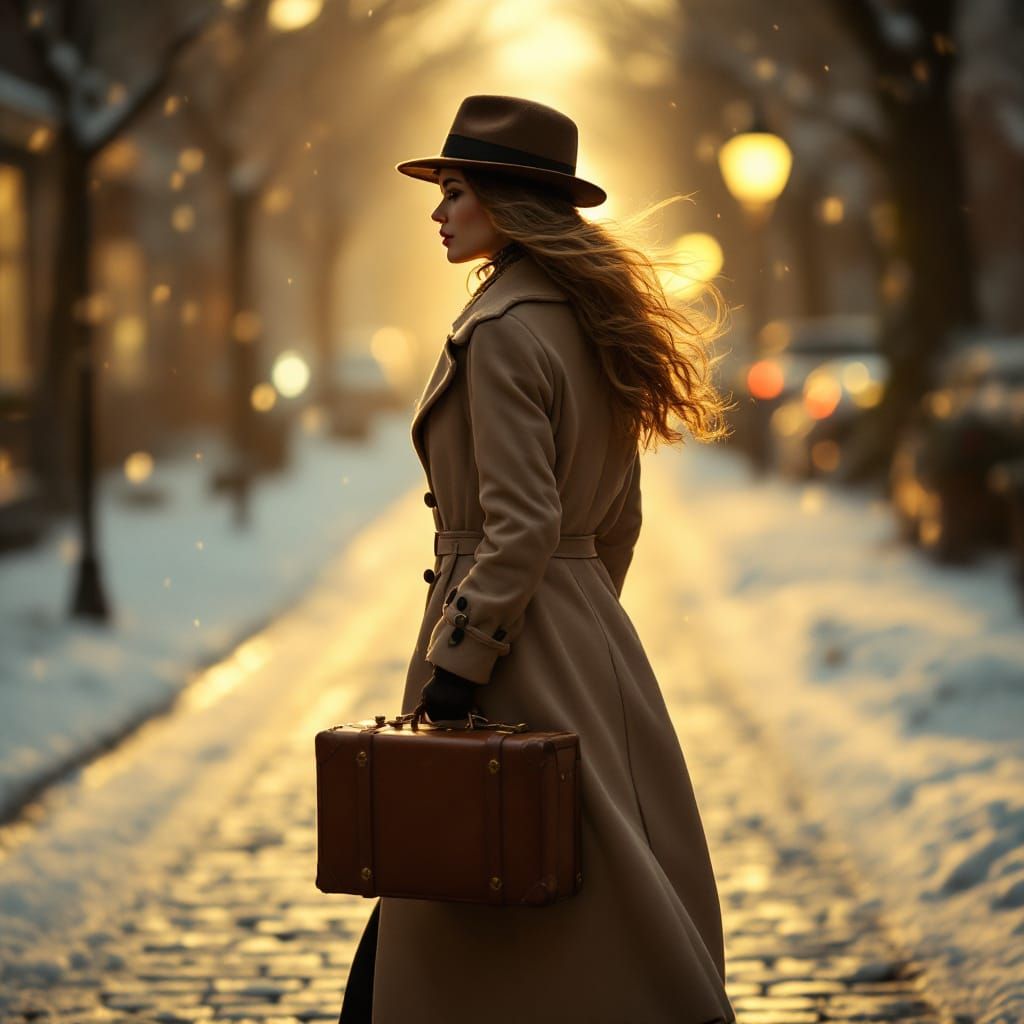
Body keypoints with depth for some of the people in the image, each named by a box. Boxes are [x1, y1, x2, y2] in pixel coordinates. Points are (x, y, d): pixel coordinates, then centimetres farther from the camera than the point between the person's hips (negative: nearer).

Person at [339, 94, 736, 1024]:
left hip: (512, 642, -10)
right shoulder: (592, 322, 11)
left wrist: (455, 668, -19)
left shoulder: (502, 330, -17)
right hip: (594, 639, 10)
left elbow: (520, 527, -22)